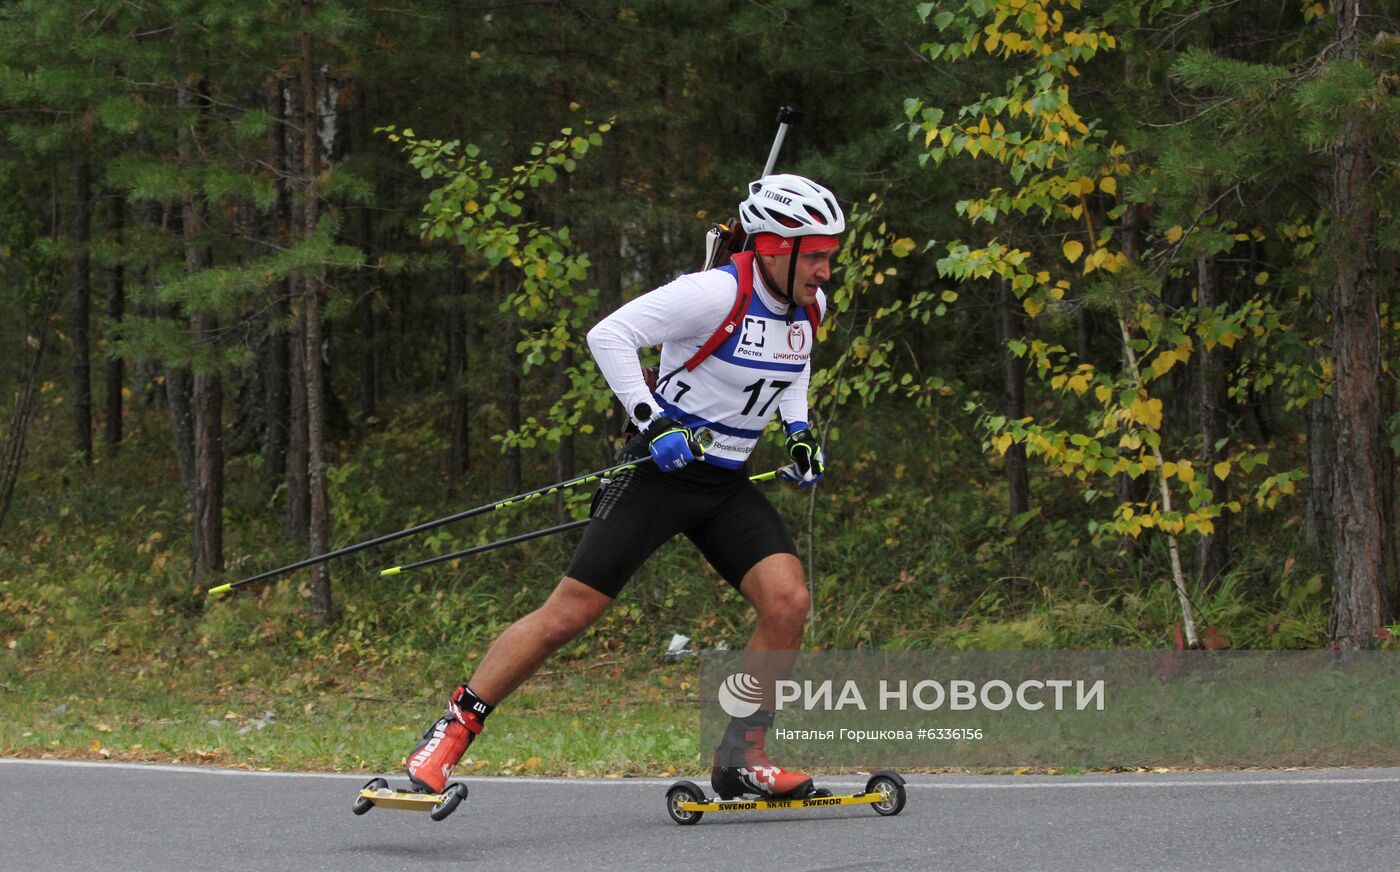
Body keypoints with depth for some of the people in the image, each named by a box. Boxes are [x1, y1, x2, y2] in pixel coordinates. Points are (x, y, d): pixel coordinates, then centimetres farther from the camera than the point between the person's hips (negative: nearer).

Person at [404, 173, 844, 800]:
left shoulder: (809, 306, 4)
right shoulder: (716, 293, -20)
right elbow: (610, 334, -21)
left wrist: (799, 431, 12)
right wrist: (652, 422, -25)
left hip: (728, 486, 7)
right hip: (661, 469, -6)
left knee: (787, 601, -14)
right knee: (570, 611, -11)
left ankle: (740, 757, -1)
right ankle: (449, 734, -2)